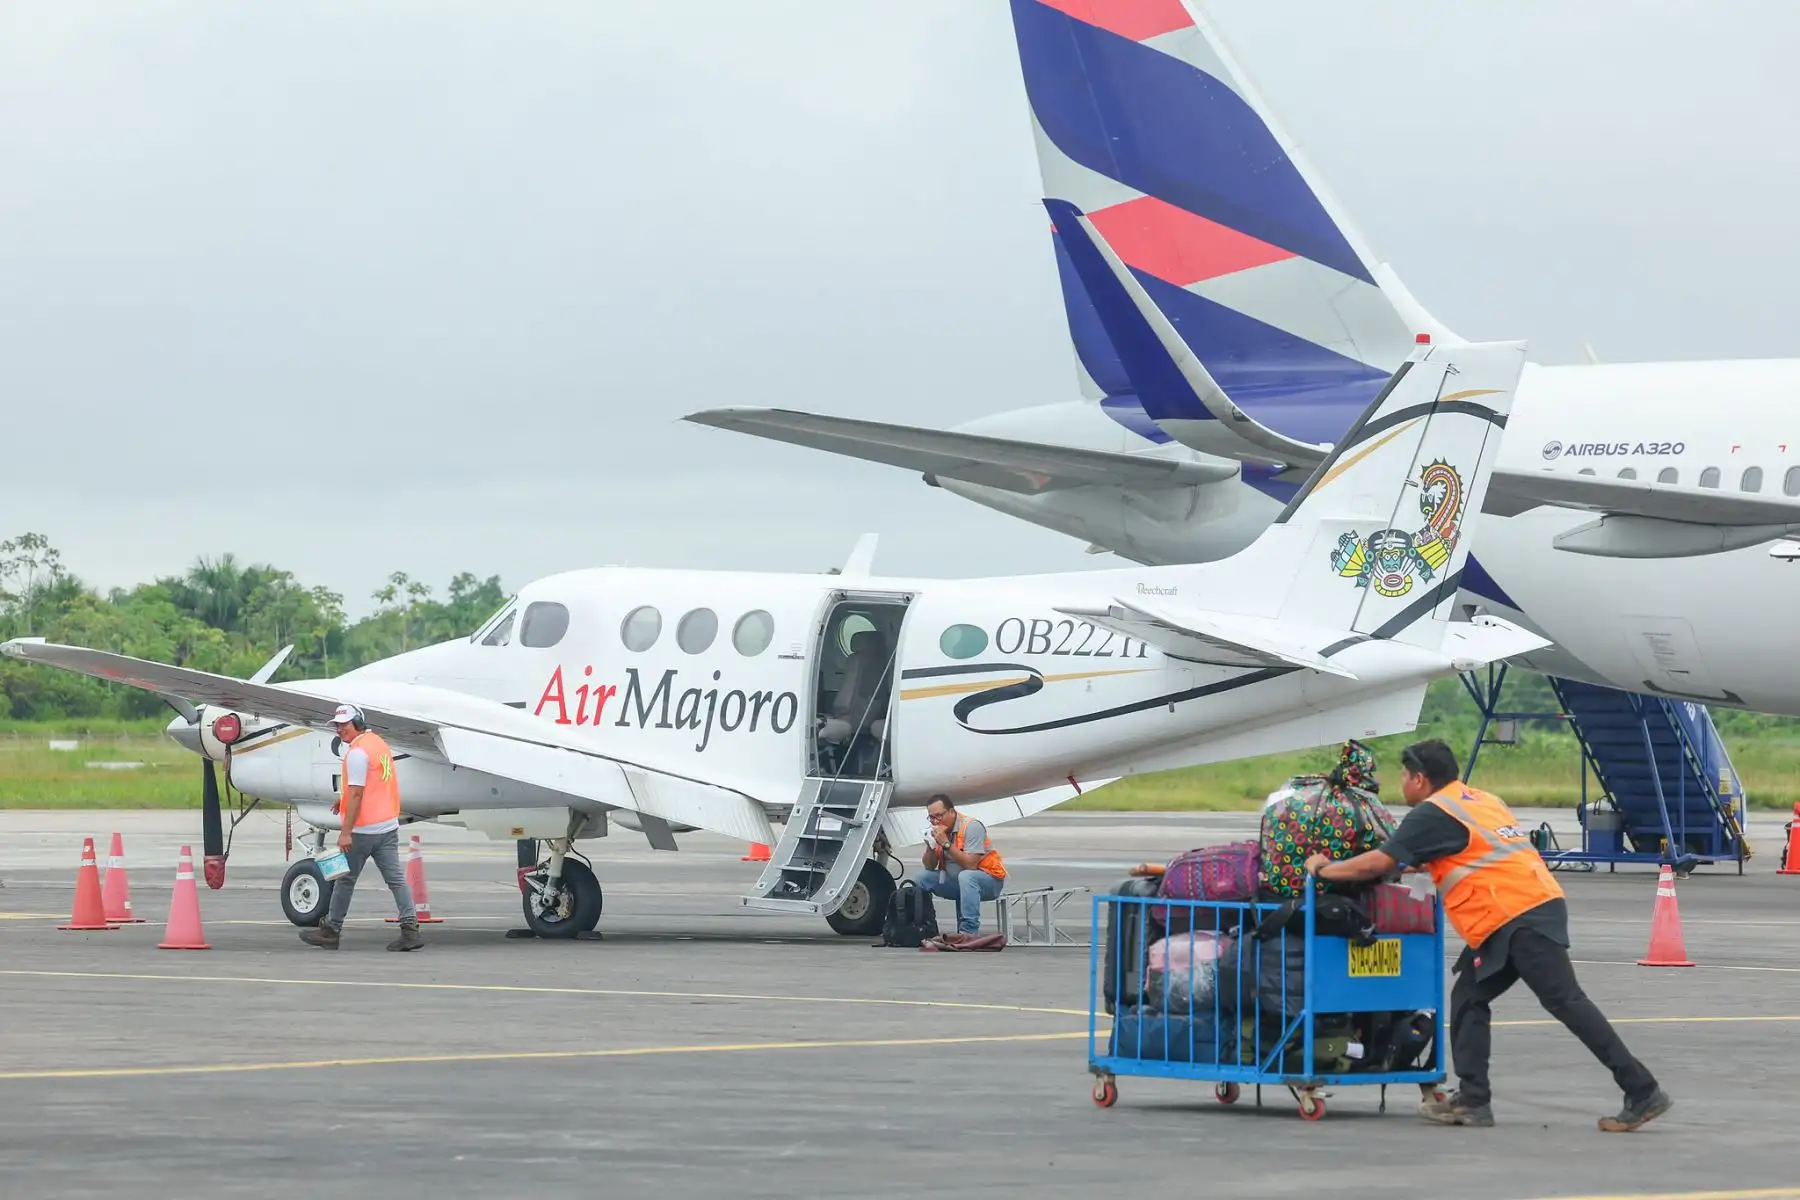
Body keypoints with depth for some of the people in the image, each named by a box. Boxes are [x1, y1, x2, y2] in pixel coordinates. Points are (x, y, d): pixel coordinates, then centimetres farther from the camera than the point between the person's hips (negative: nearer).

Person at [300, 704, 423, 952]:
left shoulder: (357, 752, -16)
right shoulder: (378, 743, 13)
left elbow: (356, 794, -21)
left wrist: (346, 833, -22)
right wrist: (345, 799, 21)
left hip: (364, 829, -8)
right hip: (389, 825, 8)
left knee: (345, 879, 4)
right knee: (396, 878, 3)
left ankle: (330, 931, 14)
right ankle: (410, 928, -7)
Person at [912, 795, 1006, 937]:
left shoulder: (971, 826, -19)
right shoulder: (938, 830, 1)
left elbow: (970, 864, -28)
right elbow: (930, 867, 3)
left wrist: (946, 844, -28)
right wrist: (930, 846, -16)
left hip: (989, 879, -7)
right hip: (954, 880, 7)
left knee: (965, 877, -38)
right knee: (920, 878, -7)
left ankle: (969, 931, -40)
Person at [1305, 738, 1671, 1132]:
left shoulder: (1433, 813, -4)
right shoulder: (1481, 801, 23)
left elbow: (1375, 864, -6)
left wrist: (1323, 869, 9)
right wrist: (1415, 866, 35)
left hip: (1522, 918, -10)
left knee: (1565, 1000, -13)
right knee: (1468, 999, 12)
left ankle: (1642, 1093, -16)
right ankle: (1473, 1100, 11)